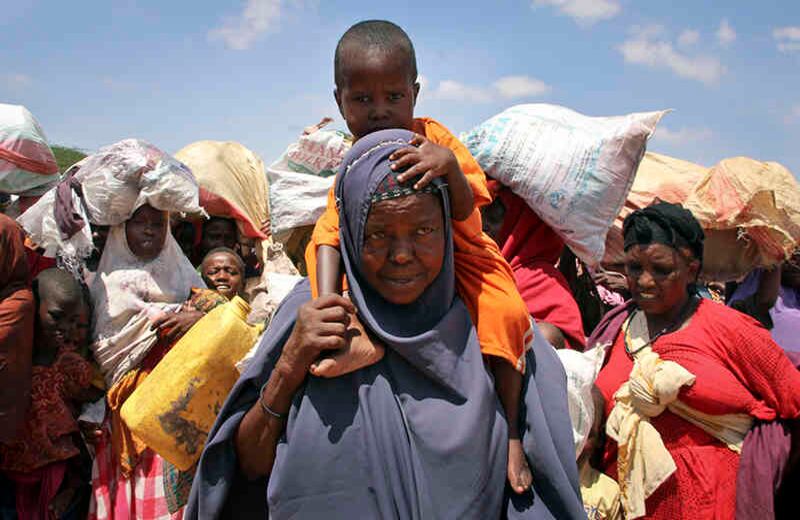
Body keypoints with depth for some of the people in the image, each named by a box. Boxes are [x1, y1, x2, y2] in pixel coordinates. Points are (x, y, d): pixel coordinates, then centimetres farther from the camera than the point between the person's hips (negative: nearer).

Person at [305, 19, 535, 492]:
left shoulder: (432, 138, -17)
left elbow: (464, 210, -27)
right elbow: (331, 234, -21)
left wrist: (449, 164, -49)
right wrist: (327, 303, -37)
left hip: (457, 254, -3)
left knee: (506, 314, -26)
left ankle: (509, 431, -10)